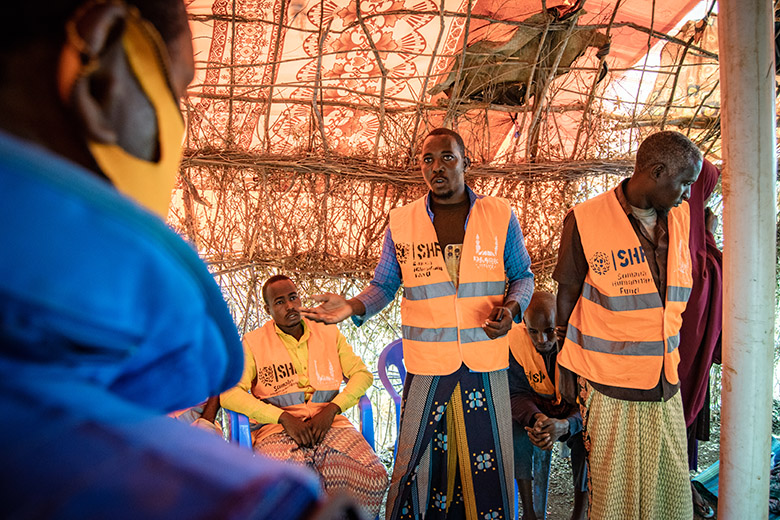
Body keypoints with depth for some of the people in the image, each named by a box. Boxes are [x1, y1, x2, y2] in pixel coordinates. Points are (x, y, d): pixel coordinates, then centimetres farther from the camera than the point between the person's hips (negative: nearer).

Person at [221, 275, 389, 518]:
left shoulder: (329, 333, 17)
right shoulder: (254, 342, 9)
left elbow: (361, 374, 14)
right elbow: (230, 393, -2)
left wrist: (331, 409, -5)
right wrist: (284, 417, -12)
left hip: (330, 424, 2)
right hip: (278, 429, -2)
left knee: (374, 479, -23)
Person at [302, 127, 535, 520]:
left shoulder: (501, 216, 2)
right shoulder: (400, 222, 3)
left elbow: (522, 276, 10)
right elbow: (383, 285, 9)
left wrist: (511, 307, -11)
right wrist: (353, 307, -10)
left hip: (486, 365, 1)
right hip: (426, 366, 0)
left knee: (487, 462, 9)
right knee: (419, 460, 6)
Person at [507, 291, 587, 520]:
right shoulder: (514, 341, -18)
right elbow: (516, 394, -12)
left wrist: (565, 425, -43)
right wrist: (536, 418, -35)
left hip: (573, 414, -1)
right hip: (533, 411, 1)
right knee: (516, 432, -27)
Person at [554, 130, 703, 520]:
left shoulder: (679, 217, 5)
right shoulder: (586, 220, -12)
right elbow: (567, 295, -3)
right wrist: (567, 368, 3)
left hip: (666, 385, 5)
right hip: (610, 388, -5)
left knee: (672, 488, 14)